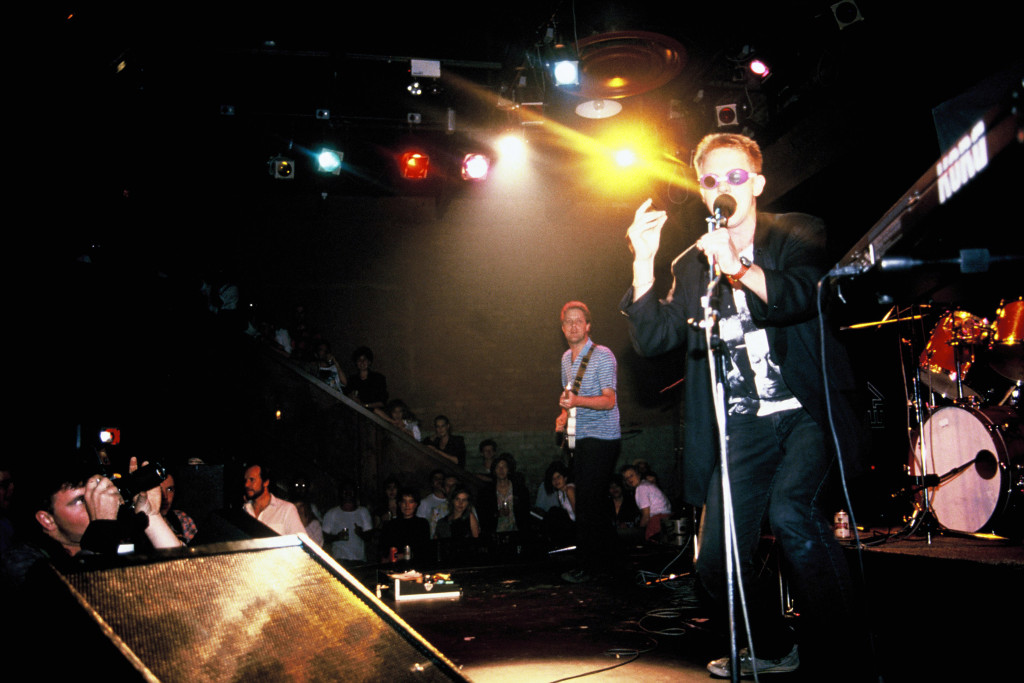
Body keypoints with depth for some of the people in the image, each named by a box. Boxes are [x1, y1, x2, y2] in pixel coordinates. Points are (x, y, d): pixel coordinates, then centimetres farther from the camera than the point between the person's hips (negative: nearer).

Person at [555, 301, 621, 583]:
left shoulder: (603, 356, -10)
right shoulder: (566, 358, 15)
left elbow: (608, 400, -19)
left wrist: (578, 401, -35)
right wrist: (564, 414, 7)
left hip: (601, 438, -8)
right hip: (579, 438, 8)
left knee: (587, 502, -11)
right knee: (593, 501, 12)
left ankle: (587, 564, -5)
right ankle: (606, 556, 24)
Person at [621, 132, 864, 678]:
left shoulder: (796, 234, 5)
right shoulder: (692, 266, 13)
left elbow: (810, 295, -15)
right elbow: (654, 340, 3)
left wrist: (740, 270, -30)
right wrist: (643, 263, -8)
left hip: (805, 412, -3)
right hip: (740, 428, 3)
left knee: (791, 513, -29)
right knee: (717, 564, -1)